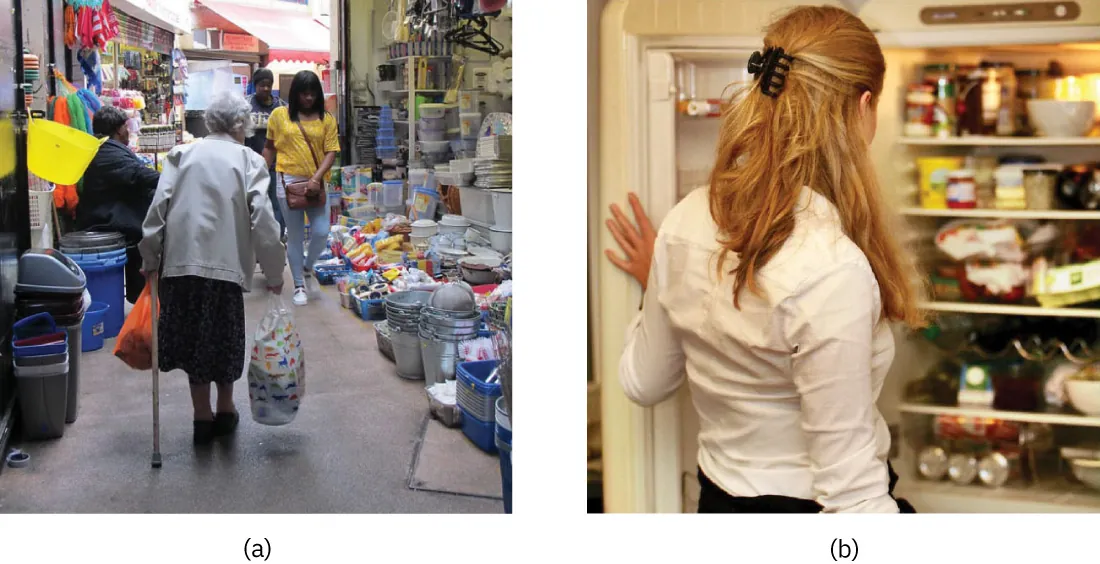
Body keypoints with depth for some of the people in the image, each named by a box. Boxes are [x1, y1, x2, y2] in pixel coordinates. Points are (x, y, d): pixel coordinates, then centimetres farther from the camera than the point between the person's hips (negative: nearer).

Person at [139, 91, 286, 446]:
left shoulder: (182, 155, 7)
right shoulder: (248, 160, 0)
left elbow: (158, 208, 1)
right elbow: (262, 220, -7)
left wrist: (150, 260, 10)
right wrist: (274, 273, 1)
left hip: (180, 260, 2)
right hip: (225, 262, -2)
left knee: (194, 337, 13)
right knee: (225, 339, 15)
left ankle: (203, 417, 18)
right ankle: (225, 412, 28)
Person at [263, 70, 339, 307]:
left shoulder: (326, 119, 3)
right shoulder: (279, 115, 3)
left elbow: (331, 152, -2)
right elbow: (270, 147, 11)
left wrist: (317, 177, -15)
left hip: (316, 183, 1)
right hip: (288, 181, -1)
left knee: (321, 232, -5)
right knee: (295, 236, 4)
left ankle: (308, 266, 26)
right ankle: (299, 285, 15)